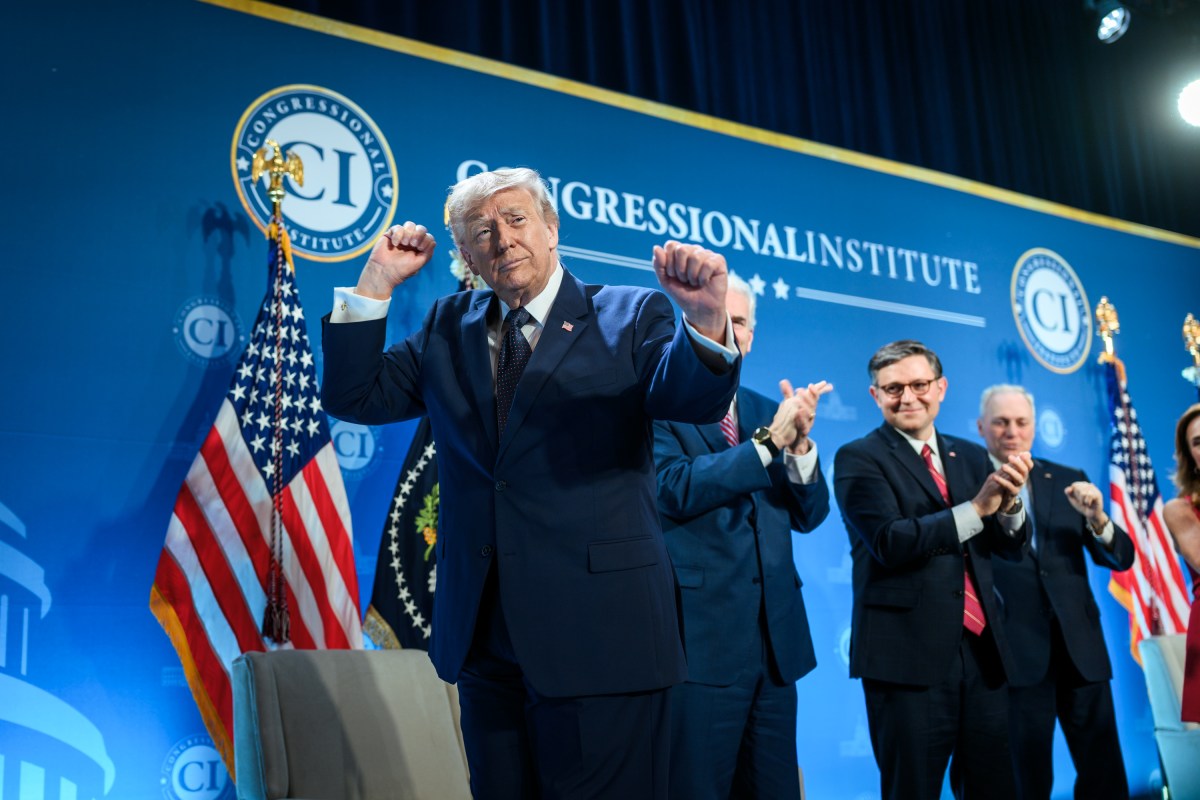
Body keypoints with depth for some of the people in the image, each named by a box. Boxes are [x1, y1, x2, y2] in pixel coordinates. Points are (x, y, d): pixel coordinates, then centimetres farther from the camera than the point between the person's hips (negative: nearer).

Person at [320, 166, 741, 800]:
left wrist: (706, 320, -38)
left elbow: (694, 400, -16)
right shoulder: (448, 328, 12)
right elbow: (353, 398, 8)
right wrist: (377, 282, -1)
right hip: (483, 634, 5)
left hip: (598, 635, -4)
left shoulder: (630, 316, 0)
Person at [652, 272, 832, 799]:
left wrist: (800, 442, -9)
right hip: (701, 633, -5)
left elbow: (809, 515, 9)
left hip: (775, 635, 6)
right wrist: (769, 440, -21)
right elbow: (675, 488, -19)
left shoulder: (767, 411, 13)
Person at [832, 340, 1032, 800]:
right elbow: (889, 542, -18)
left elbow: (1009, 547, 8)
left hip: (983, 651, 6)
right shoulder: (858, 459, -4)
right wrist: (976, 508, -20)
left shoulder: (972, 457, 13)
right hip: (909, 655, -5)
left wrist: (1009, 502, -13)